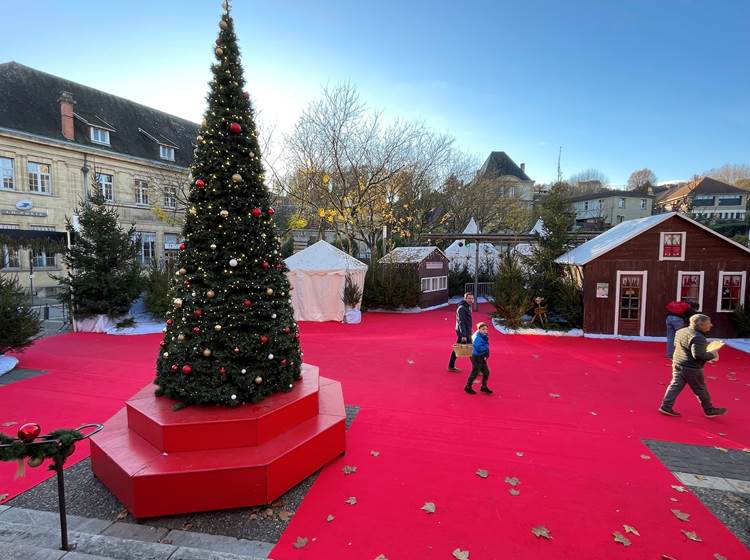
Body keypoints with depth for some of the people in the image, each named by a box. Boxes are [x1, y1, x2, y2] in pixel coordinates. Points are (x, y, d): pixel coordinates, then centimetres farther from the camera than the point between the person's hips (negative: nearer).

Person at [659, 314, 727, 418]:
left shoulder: (681, 331, 7)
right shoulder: (698, 337, -21)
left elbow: (676, 345, 19)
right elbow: (698, 354, -26)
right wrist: (712, 355, -11)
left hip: (678, 364, 8)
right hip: (691, 368, -8)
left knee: (675, 385, 8)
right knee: (701, 389, 10)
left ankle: (666, 406, 5)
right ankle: (709, 410, 27)